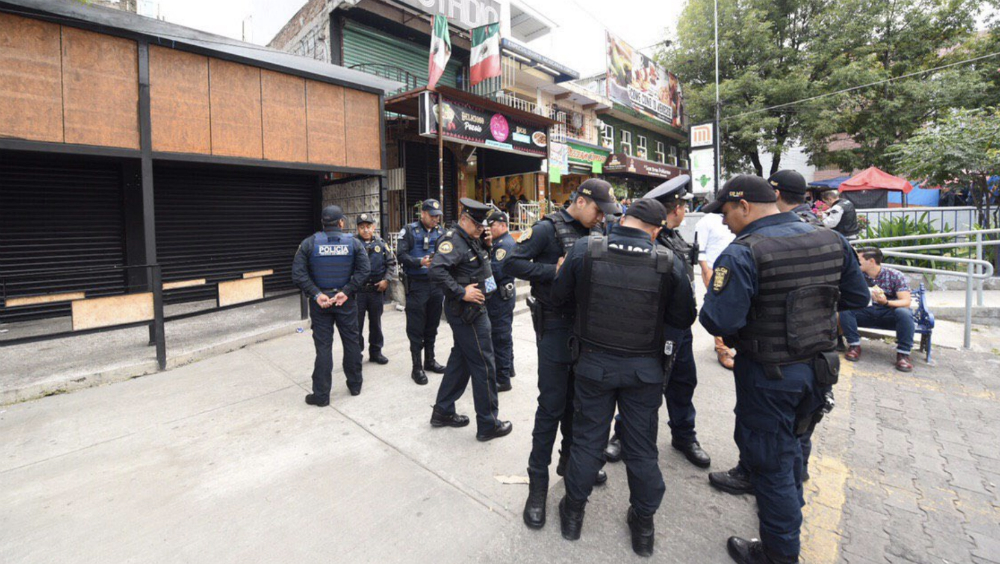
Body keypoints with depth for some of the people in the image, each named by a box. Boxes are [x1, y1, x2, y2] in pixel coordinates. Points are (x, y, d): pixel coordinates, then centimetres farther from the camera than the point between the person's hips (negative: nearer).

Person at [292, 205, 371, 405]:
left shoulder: (309, 243, -2)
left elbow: (298, 274, -10)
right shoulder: (353, 242, -1)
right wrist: (347, 291, -12)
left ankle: (321, 394, 11)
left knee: (323, 346, 4)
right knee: (351, 341, 13)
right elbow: (364, 269, -11)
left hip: (320, 301, 0)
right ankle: (355, 384, 27)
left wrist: (316, 294, -10)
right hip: (346, 300, 0)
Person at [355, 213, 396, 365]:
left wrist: (387, 280, -4)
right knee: (356, 323, 4)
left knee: (375, 322, 13)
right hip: (358, 290, -2)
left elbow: (391, 263, 7)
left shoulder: (381, 243, 5)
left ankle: (375, 351, 26)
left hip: (377, 289, 3)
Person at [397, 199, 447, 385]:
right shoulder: (409, 231, -2)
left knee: (432, 326, 14)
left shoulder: (441, 232, 10)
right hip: (417, 284, -4)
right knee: (416, 328, 1)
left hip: (437, 283, 4)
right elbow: (401, 255, -10)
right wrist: (420, 262, -23)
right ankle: (417, 368, 11)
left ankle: (429, 361, 29)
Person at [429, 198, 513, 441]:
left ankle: (443, 412, 31)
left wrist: (485, 243, 3)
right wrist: (461, 292, -26)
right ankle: (488, 425, 12)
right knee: (484, 365, -1)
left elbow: (479, 269, 18)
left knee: (460, 359, 18)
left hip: (472, 310, 10)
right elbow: (437, 270, -30)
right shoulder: (453, 240, -17)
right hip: (466, 312, -10)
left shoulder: (472, 241, 13)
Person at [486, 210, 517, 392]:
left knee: (500, 337, -4)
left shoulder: (505, 244, -17)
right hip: (500, 296, 11)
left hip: (500, 296, -11)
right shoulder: (499, 242, 16)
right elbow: (490, 261, 10)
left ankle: (503, 380, 4)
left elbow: (496, 271, -26)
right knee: (504, 334, 21)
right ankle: (508, 368, 36)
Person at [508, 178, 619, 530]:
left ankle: (570, 461, 38)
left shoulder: (596, 232, 10)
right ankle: (538, 482, 15)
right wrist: (554, 271, -21)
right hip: (555, 326, -6)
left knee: (577, 399, 18)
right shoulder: (548, 228, -9)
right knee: (552, 404, -1)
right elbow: (511, 264, -14)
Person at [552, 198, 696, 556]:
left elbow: (558, 296, -3)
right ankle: (643, 526, 38)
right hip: (645, 369, 0)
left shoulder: (585, 249, -14)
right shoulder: (670, 262, -14)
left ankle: (573, 513, 37)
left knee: (588, 438, 18)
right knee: (641, 446, 18)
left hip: (593, 363, 1)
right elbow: (683, 319, -5)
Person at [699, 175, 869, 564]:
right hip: (820, 367, 7)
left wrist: (714, 292, -9)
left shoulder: (742, 254, -24)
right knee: (789, 442, 29)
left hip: (769, 375, -7)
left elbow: (718, 322, -29)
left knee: (770, 461, 11)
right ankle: (792, 510, 52)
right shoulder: (831, 240, -1)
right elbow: (857, 298, 9)